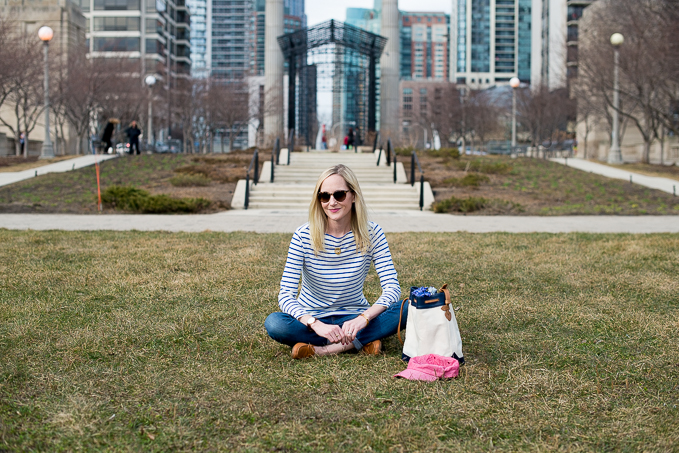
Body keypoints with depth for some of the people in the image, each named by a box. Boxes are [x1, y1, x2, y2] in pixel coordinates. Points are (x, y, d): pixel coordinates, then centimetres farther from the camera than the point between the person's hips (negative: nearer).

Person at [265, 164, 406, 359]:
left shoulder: (371, 233, -9)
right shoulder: (304, 235, -13)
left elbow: (392, 288, -16)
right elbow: (285, 296, -18)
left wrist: (363, 318, -35)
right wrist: (316, 325, -37)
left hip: (354, 317, 1)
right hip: (312, 317, -1)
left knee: (407, 310, -25)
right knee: (274, 323, -32)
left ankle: (320, 348, -26)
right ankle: (361, 341, -22)